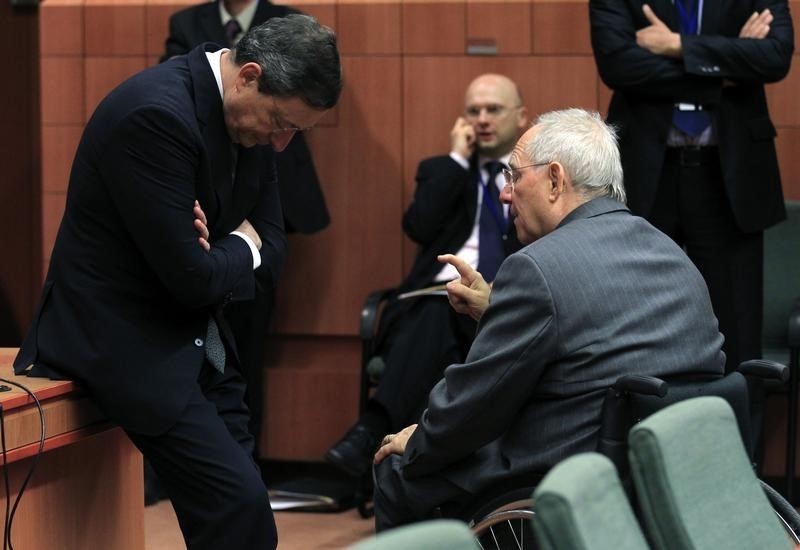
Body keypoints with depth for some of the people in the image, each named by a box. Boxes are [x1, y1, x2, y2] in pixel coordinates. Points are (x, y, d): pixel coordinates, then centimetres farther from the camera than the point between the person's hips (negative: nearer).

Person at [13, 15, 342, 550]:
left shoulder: (249, 119, 3)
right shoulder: (156, 113, -25)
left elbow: (271, 247, 9)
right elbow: (192, 277, -26)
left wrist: (220, 250, -13)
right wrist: (243, 246, -5)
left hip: (195, 336, 9)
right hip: (128, 340, -9)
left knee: (240, 503, 6)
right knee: (239, 505, -17)